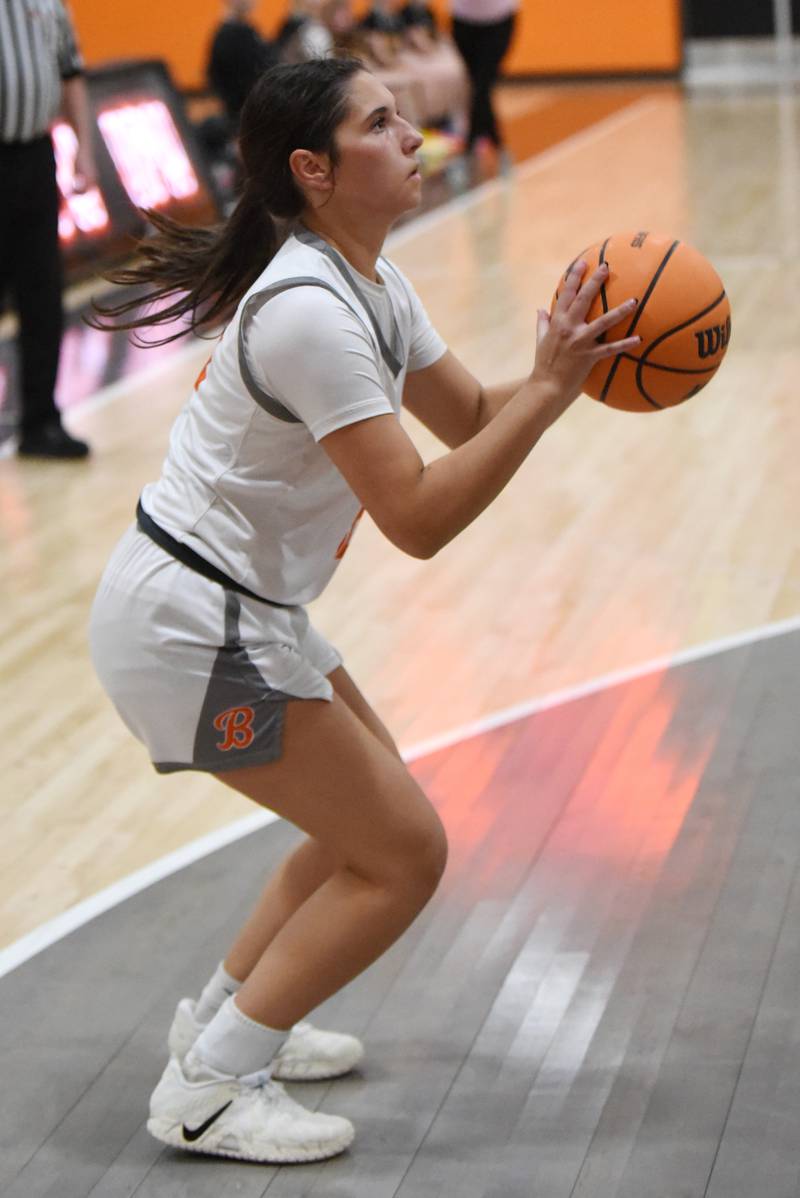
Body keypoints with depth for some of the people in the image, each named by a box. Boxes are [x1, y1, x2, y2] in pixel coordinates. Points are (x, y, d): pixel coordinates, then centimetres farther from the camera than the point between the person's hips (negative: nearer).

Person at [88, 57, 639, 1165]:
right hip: (191, 627, -10)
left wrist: (565, 364, -4)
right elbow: (420, 519, -26)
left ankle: (223, 1016, 32)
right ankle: (207, 1091, 3)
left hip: (241, 607, 10)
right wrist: (551, 387, -26)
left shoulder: (368, 282, 7)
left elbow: (471, 417, 14)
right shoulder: (309, 311, -24)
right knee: (404, 853, -4)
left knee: (373, 814, 21)